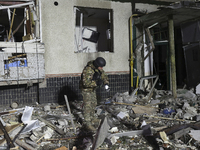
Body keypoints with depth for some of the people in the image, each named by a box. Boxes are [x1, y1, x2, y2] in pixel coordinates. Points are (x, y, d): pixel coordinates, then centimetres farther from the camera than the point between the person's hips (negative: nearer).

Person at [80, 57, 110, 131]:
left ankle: (92, 118, 37)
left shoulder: (98, 68, -6)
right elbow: (86, 82, -38)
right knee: (87, 105, -10)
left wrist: (106, 84, -13)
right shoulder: (88, 69, -32)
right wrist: (96, 83, -44)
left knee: (94, 103, 20)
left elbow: (104, 75, 3)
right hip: (86, 89, -9)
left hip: (93, 88, 9)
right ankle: (87, 122, -6)